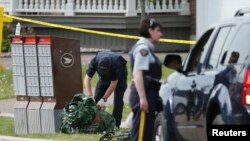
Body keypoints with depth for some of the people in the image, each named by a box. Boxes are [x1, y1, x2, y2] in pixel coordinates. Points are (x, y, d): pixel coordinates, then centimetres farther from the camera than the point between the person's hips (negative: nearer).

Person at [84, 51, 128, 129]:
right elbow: (87, 79, -30)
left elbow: (113, 84, -34)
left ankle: (116, 124, -13)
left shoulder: (116, 64, -42)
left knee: (118, 98, -16)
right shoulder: (94, 62, -35)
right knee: (97, 97, -7)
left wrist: (104, 99, -35)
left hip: (119, 77, -3)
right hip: (104, 78, 3)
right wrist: (90, 97, -40)